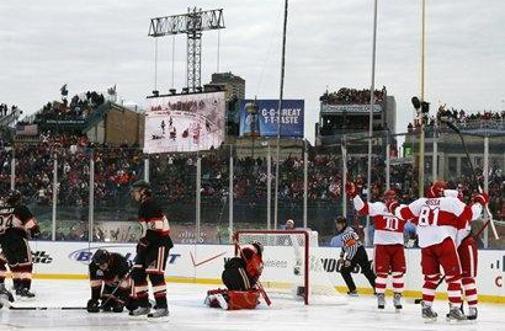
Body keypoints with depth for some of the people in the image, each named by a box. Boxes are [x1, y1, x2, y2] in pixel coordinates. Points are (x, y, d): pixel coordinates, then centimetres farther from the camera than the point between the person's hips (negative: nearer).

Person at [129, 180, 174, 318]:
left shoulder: (151, 205, -15)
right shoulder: (143, 207, 19)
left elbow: (156, 228, -23)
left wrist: (143, 242, -19)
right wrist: (141, 244, 21)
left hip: (160, 243, -11)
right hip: (149, 244, 11)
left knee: (155, 274, -17)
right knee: (138, 273, 8)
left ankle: (162, 307, -17)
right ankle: (143, 305, 14)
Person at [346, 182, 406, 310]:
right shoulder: (377, 207, 0)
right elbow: (362, 208, -9)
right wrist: (353, 194, -20)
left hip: (397, 245, 2)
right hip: (381, 244, -2)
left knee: (399, 271, 2)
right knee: (382, 272, -1)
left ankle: (397, 298, 14)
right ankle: (380, 297, 9)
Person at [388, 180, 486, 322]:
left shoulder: (421, 202, 16)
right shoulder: (451, 201, 4)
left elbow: (405, 213, 21)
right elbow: (469, 214, -1)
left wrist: (394, 207, 41)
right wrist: (479, 202, 16)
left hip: (425, 243, 5)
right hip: (444, 241, -5)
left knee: (431, 276, 18)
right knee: (454, 275, 0)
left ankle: (426, 307, 17)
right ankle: (454, 309, -7)